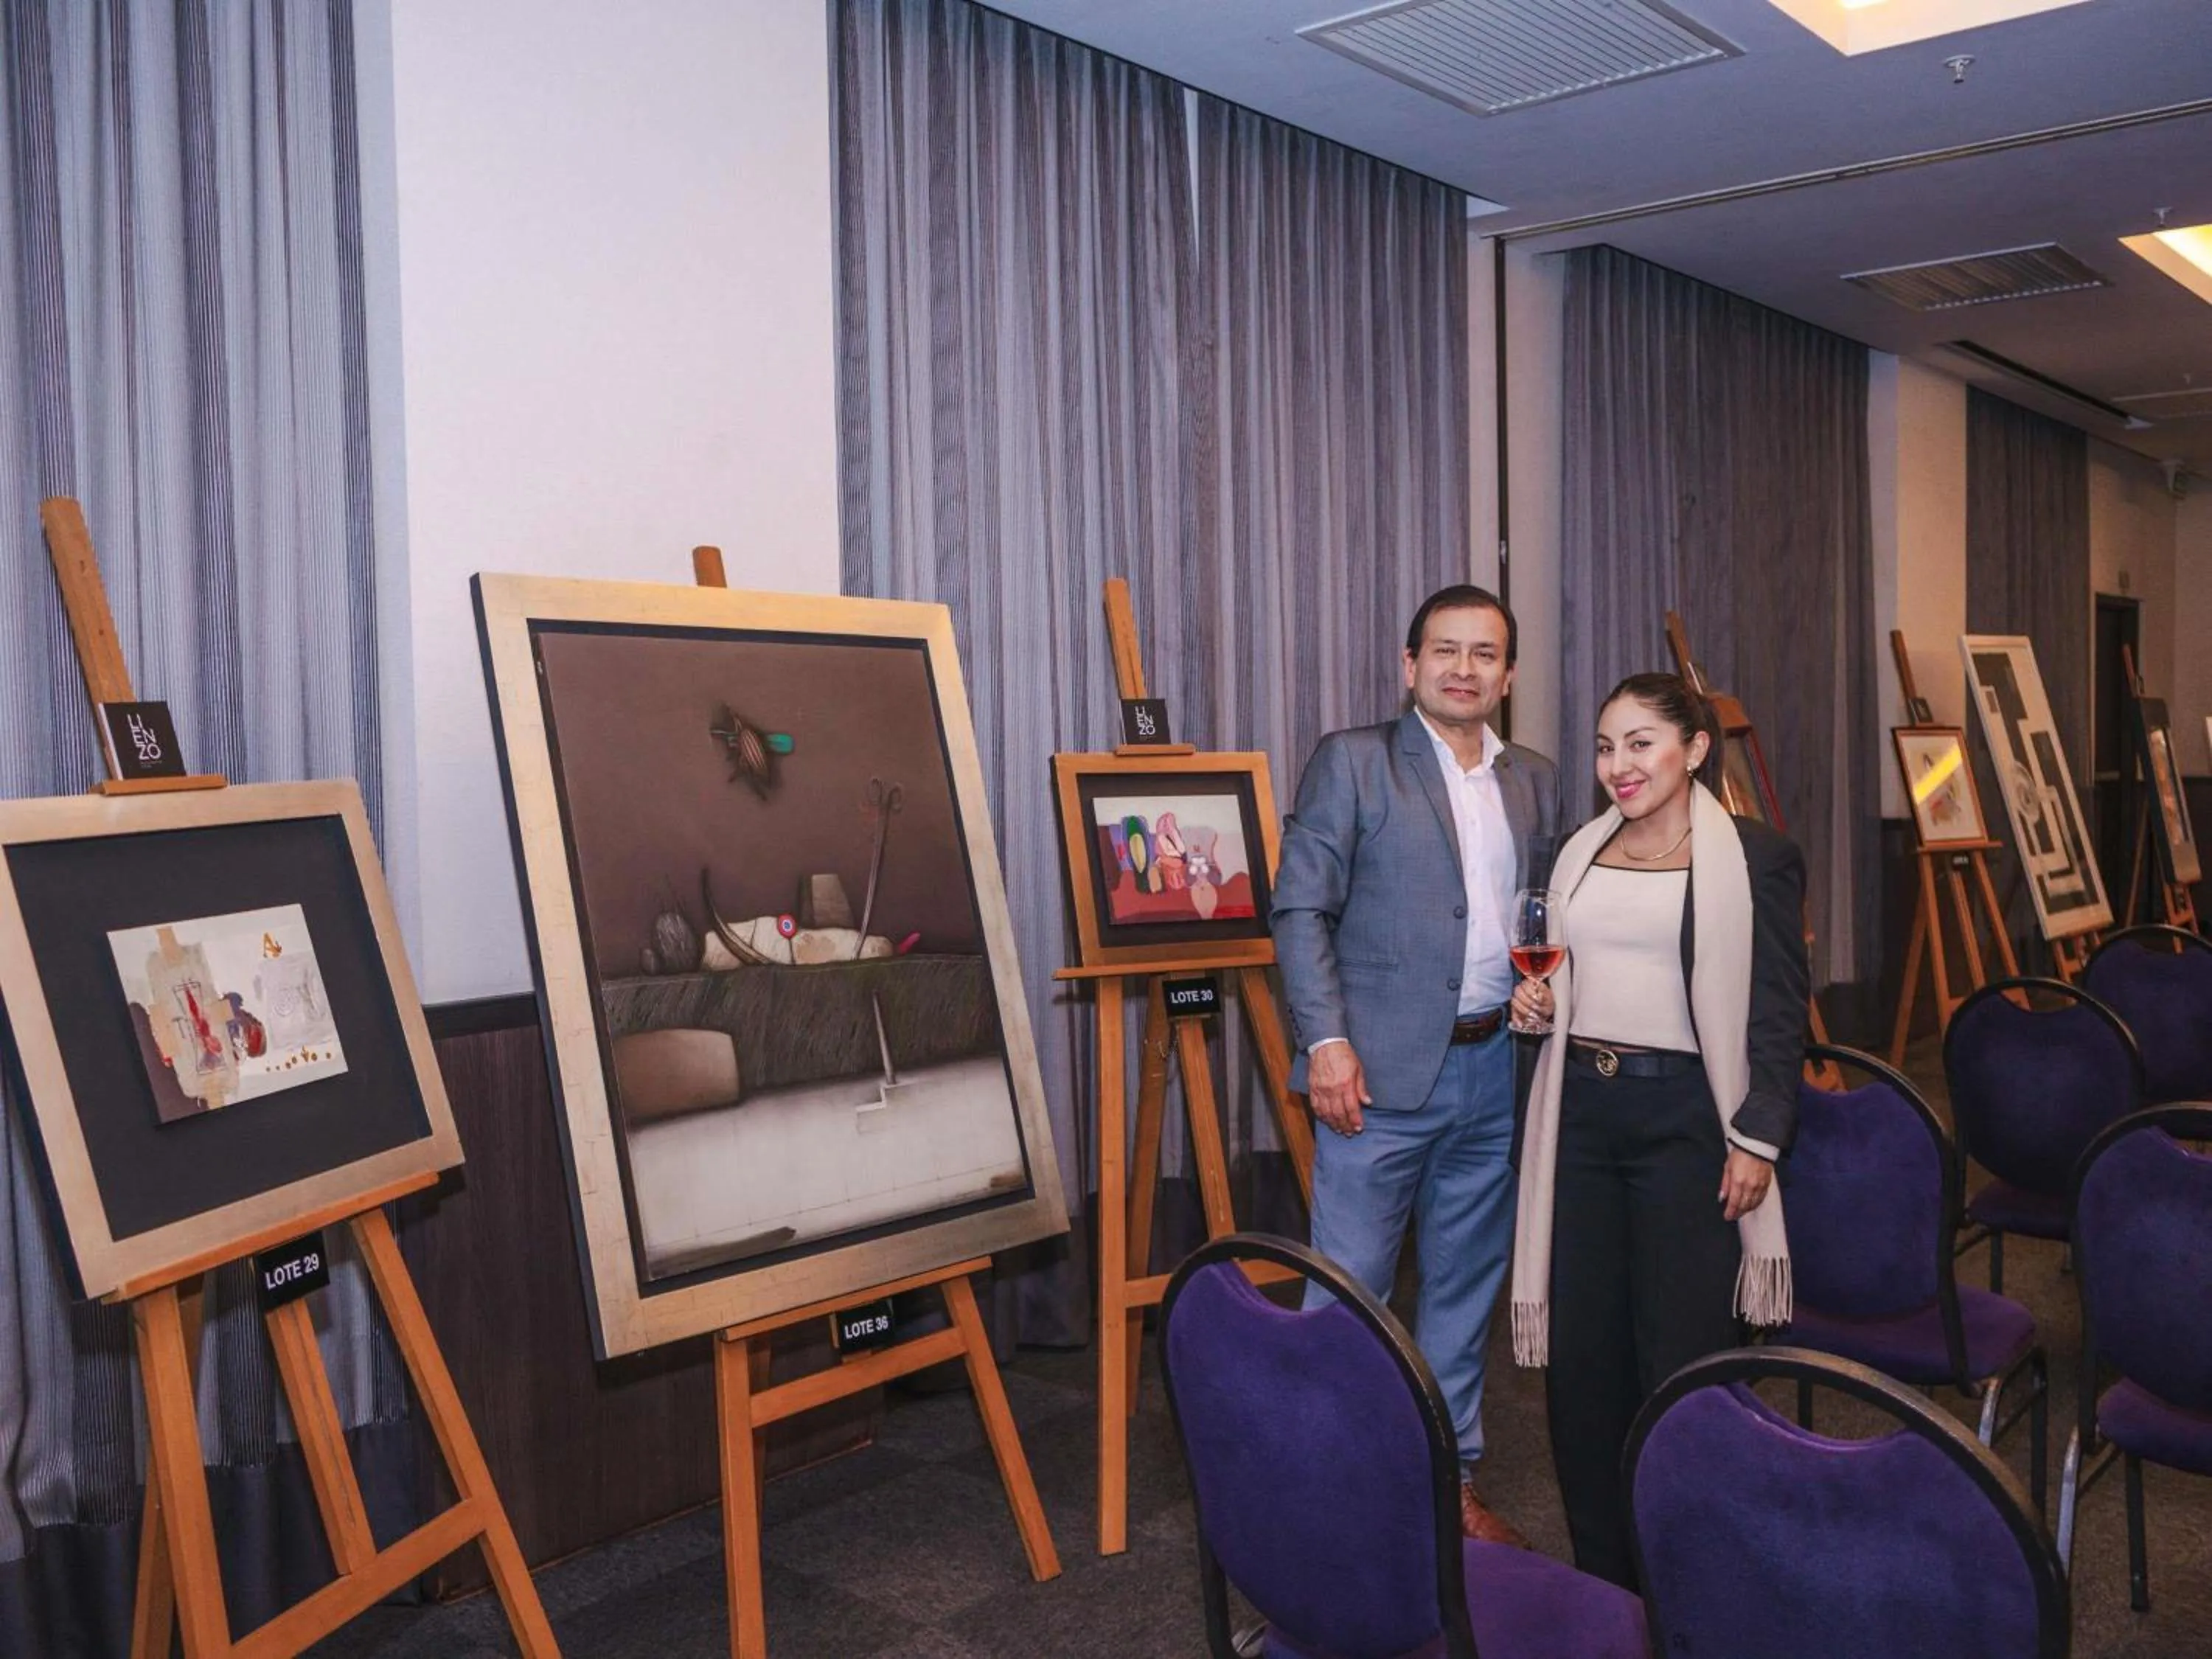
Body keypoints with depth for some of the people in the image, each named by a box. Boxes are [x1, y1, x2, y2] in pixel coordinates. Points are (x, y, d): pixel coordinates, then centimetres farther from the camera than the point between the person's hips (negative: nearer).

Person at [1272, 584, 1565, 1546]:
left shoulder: (1535, 782, 13)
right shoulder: (1352, 761, -2)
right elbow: (1301, 908, -7)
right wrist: (1326, 1040, -15)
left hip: (1494, 1068, 5)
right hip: (1382, 1069, -5)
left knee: (1466, 1286, 13)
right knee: (1348, 1288, -1)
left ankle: (1449, 1479, 26)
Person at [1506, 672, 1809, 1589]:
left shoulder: (1756, 858, -4)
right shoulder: (1580, 851, 13)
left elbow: (1777, 1013, -5)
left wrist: (1758, 1138, -10)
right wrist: (1534, 998, 2)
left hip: (1684, 1114, -5)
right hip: (1581, 1108, 5)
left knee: (1680, 1353, 0)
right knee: (1578, 1350, 7)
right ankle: (1599, 1572, 21)